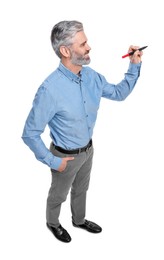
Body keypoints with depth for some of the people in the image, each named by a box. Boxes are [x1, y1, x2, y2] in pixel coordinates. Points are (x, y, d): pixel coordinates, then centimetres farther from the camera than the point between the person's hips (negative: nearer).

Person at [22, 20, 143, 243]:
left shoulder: (91, 76, -11)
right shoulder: (50, 89, -33)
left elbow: (119, 93, 7)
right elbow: (30, 134, -25)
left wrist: (135, 66, -6)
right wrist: (52, 161, -18)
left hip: (88, 149, 6)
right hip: (66, 156, -6)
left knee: (81, 190, 30)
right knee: (58, 195, 22)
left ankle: (79, 220, 57)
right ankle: (52, 223, 52)